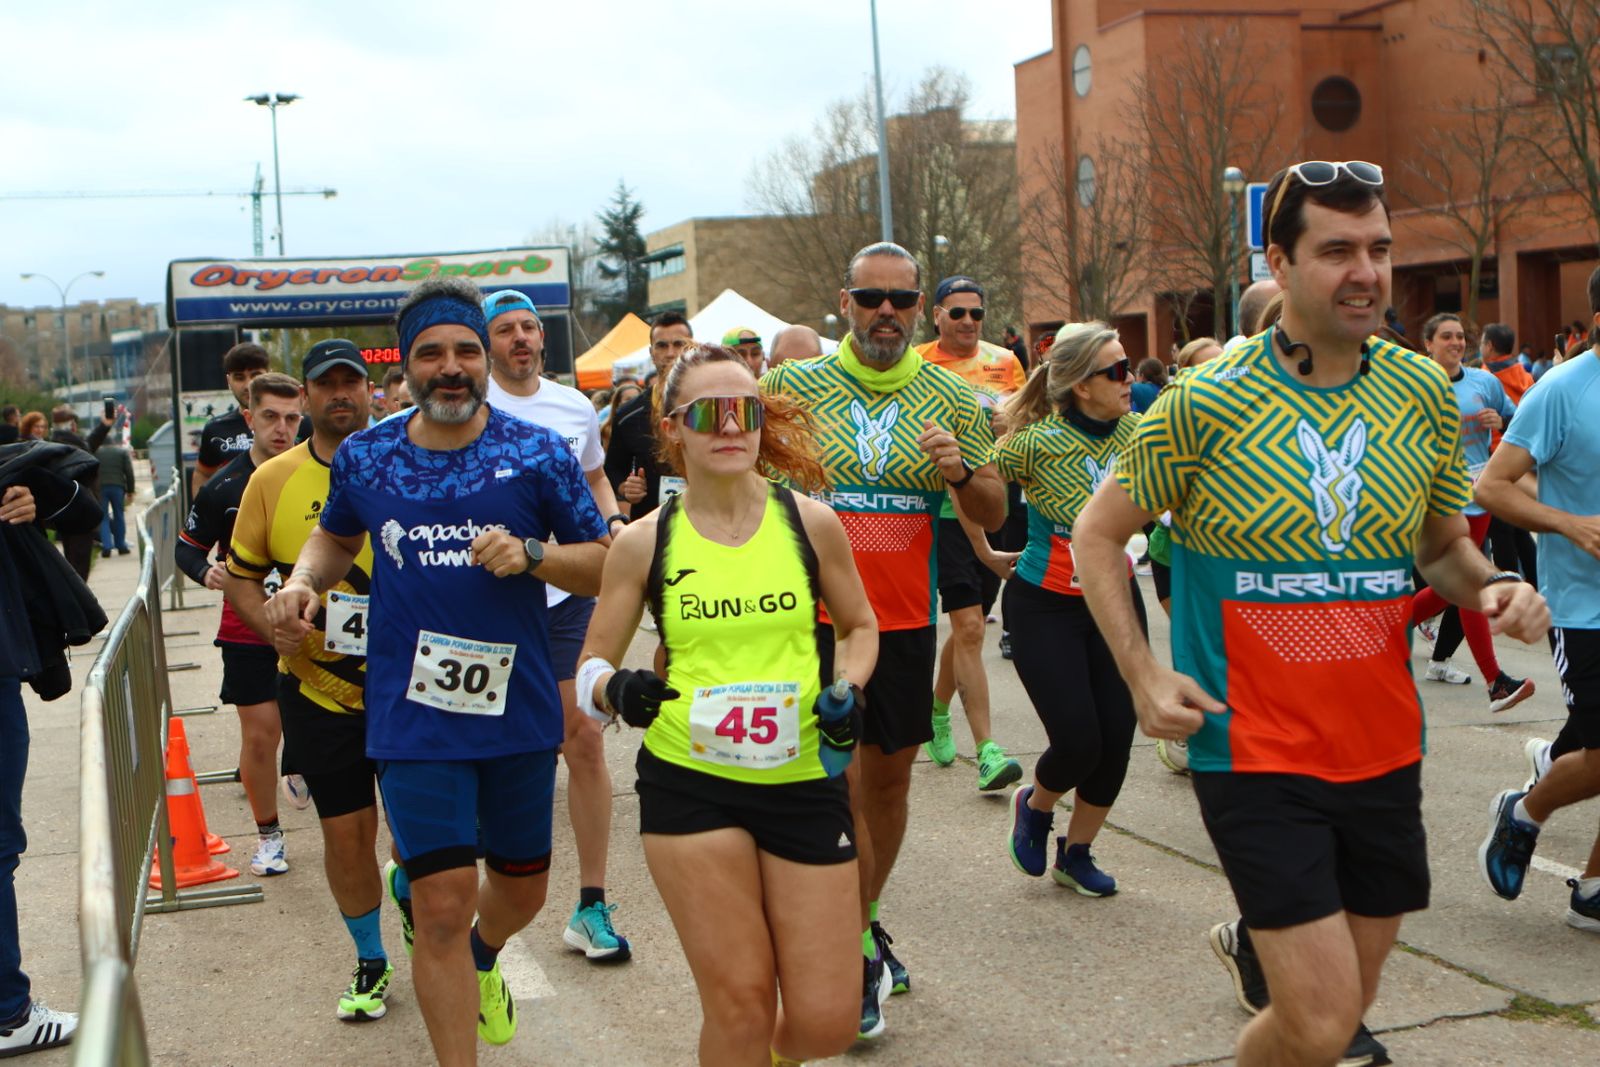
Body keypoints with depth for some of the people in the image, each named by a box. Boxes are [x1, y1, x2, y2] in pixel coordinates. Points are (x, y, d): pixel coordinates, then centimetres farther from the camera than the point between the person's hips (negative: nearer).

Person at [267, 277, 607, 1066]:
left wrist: (531, 555, -19)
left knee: (521, 886, 18)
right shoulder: (365, 458, 2)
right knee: (442, 902, -7)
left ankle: (482, 958, 54)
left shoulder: (537, 455, -4)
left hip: (518, 708, 1)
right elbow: (336, 537, 22)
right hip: (413, 715, -1)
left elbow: (602, 564, 0)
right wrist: (303, 582, 1)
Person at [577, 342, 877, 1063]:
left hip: (805, 779, 1)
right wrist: (615, 691, -18)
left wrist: (849, 688, -6)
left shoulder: (810, 522, -1)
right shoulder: (644, 542, -2)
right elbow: (591, 666, 4)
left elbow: (859, 627, 14)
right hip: (690, 782, -1)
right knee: (738, 1006, -1)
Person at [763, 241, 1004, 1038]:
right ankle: (857, 949, 11)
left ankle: (861, 920, 34)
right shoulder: (790, 387, -2)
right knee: (839, 783, -4)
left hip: (906, 619, 3)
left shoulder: (953, 399, 3)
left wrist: (962, 472, -15)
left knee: (890, 776, 14)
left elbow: (993, 514, 5)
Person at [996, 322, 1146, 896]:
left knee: (1116, 738, 2)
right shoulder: (1036, 442, -17)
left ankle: (1075, 854, 24)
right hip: (1047, 607, -4)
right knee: (1077, 742, -9)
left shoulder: (1138, 432, -4)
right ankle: (1034, 804, 26)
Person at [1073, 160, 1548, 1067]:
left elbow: (1444, 546, 14)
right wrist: (1144, 675, -10)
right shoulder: (1206, 403, -9)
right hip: (1254, 751, -4)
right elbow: (1099, 534, 0)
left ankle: (1252, 948, 46)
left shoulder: (1424, 392, 2)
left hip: (1384, 749, 5)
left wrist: (1493, 586, -8)